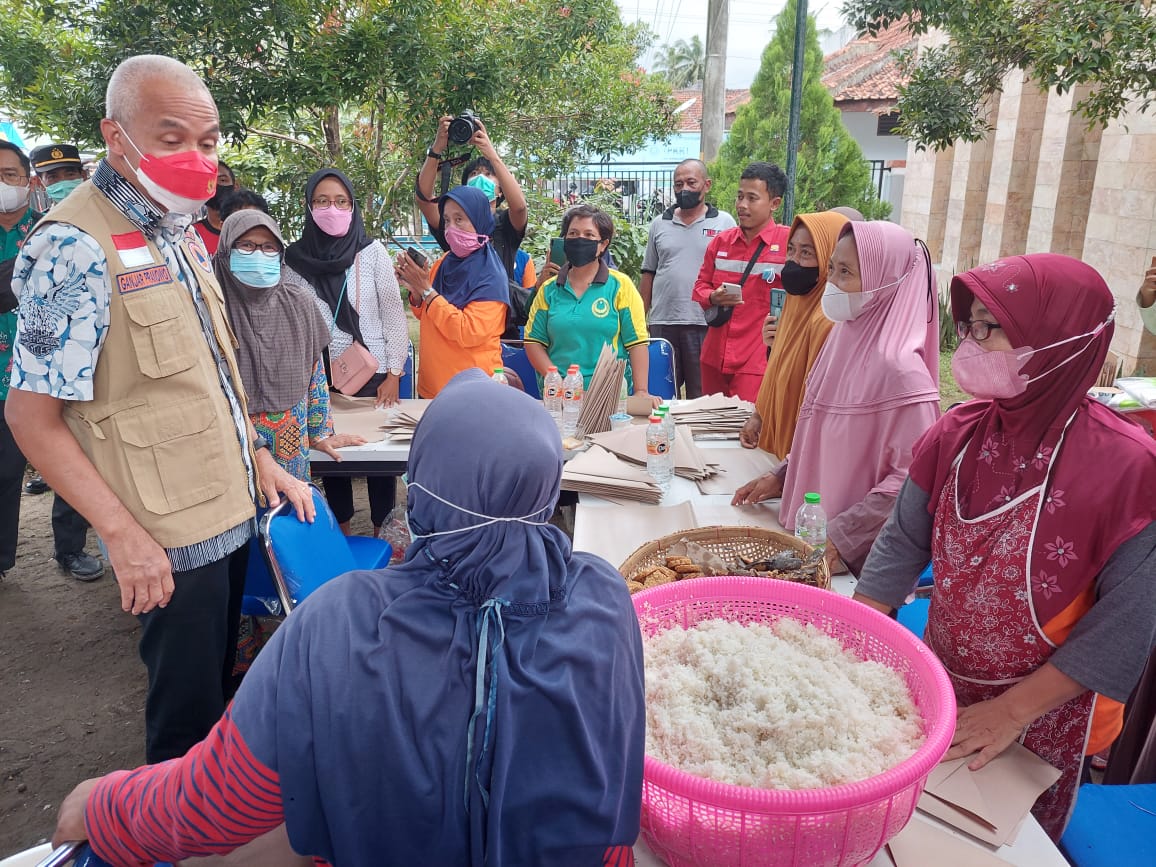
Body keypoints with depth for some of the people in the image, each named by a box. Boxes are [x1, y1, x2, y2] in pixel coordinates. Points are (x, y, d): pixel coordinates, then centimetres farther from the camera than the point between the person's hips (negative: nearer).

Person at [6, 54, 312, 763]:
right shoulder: (75, 249, -19)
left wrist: (259, 459, 10)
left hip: (232, 512, 8)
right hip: (171, 539, -8)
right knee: (187, 718, 8)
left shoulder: (183, 234, 8)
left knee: (221, 686, 24)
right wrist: (123, 534, -22)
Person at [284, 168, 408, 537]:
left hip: (372, 373, -2)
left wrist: (393, 373, -7)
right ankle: (342, 534, 28)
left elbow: (393, 315, -3)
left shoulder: (372, 251, -4)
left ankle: (381, 533, 22)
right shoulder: (296, 258, 0)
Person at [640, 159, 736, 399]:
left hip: (706, 324, -2)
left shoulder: (724, 223, 5)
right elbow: (648, 274, 13)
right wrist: (640, 319, 8)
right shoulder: (659, 224, 13)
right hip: (662, 323, 2)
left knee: (702, 395, 5)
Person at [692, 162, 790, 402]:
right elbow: (701, 285, 16)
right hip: (714, 356, 5)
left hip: (756, 362, -5)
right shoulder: (721, 241, 9)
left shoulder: (788, 243, -7)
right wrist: (713, 298, -5)